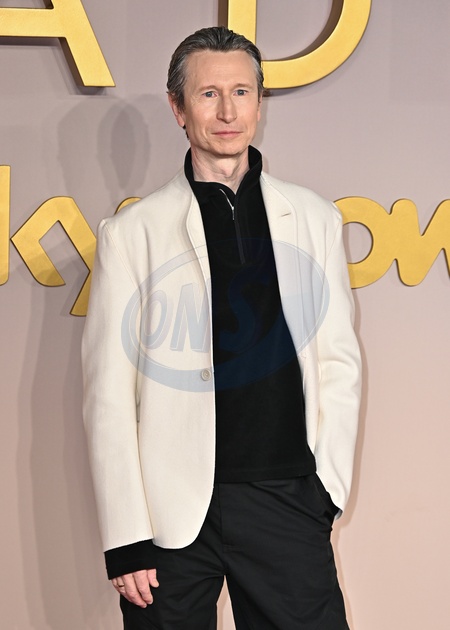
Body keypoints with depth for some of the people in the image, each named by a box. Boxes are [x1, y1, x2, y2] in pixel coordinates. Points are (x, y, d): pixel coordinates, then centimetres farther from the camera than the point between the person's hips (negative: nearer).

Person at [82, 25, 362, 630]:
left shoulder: (314, 218, 10)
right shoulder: (131, 232, 1)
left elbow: (339, 360, 11)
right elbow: (109, 396, -1)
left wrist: (329, 484, 2)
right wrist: (126, 538, -6)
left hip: (287, 501, 2)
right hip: (175, 511, -2)